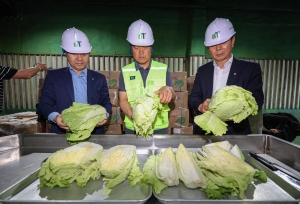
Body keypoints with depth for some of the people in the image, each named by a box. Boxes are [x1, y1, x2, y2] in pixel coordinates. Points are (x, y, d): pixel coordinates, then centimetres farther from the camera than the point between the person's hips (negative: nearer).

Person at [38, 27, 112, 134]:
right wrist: (55, 117, -14)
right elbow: (44, 103, 6)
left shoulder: (99, 78, 11)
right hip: (63, 133, -1)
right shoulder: (53, 76, 8)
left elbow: (106, 102, 11)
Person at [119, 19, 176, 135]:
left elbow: (173, 97, -1)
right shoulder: (125, 71, 1)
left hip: (159, 128, 0)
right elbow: (123, 100, -2)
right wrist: (132, 114, -22)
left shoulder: (163, 69, 1)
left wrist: (167, 90, -24)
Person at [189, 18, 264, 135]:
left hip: (236, 132, -2)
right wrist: (200, 106, -20)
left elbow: (257, 101, -8)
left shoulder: (250, 69, 0)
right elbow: (193, 97, 3)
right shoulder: (202, 70, 8)